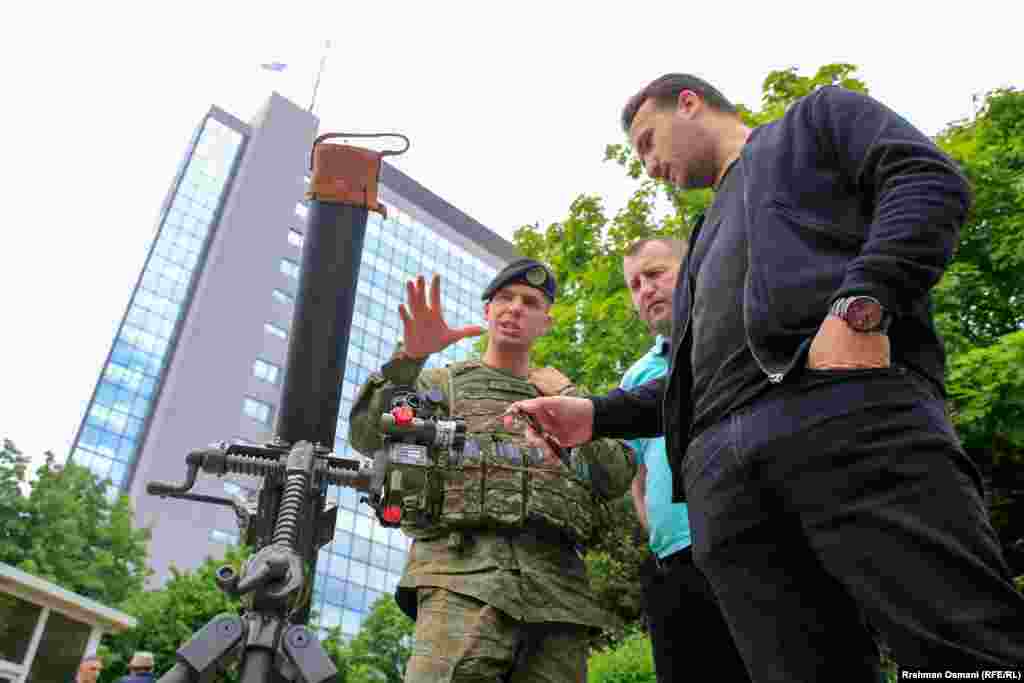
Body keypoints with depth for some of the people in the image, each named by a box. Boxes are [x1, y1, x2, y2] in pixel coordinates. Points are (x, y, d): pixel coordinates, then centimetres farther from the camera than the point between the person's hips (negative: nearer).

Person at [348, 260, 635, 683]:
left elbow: (617, 479, 14)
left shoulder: (560, 398, 28)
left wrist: (571, 398, 13)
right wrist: (410, 355, -10)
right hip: (463, 569, -3)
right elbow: (367, 437, 3)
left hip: (557, 582, 3)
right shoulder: (442, 383, 22)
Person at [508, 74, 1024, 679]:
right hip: (723, 468, 6)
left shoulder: (817, 116, 25)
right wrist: (598, 415, 18)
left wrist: (860, 306, -13)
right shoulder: (711, 233, 40)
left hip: (847, 408, -5)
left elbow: (931, 180, 4)